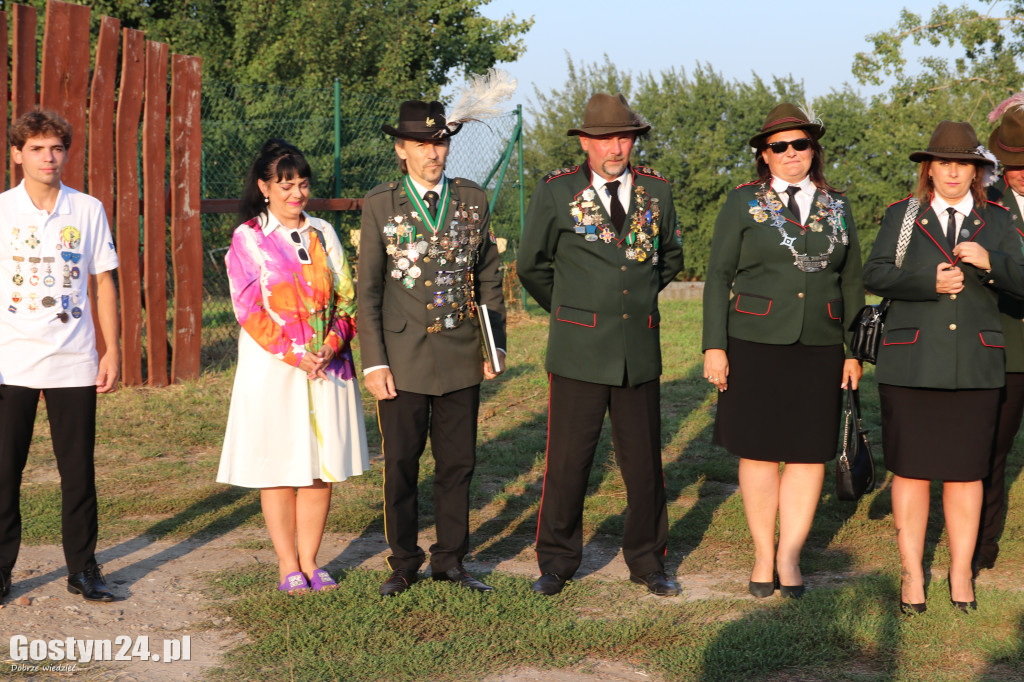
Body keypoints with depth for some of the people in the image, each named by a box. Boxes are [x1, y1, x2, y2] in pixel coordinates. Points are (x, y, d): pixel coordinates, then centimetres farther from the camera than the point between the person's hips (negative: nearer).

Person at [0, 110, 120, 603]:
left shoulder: (88, 210, 5)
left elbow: (103, 283, 9)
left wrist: (112, 349, 4)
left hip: (73, 362, 1)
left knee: (79, 470, 5)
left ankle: (83, 569, 15)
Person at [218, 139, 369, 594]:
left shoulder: (322, 234, 11)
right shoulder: (247, 239, 0)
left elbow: (346, 296, 9)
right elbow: (249, 308, -6)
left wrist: (333, 343, -9)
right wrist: (294, 355, -14)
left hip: (327, 365, 4)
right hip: (273, 369, -4)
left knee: (323, 466, 4)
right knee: (279, 468, 1)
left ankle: (309, 561, 13)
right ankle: (288, 566, 9)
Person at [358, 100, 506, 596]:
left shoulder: (472, 200, 6)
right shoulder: (380, 205, -1)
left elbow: (489, 277, 12)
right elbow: (367, 289, -1)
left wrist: (495, 346, 8)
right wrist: (374, 362, -7)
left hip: (461, 357, 2)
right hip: (403, 357, -2)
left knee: (458, 463, 7)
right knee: (401, 465, 5)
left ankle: (450, 560, 21)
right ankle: (403, 564, 20)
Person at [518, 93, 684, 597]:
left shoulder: (656, 190, 7)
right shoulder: (555, 192, -2)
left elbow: (671, 257, 24)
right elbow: (532, 266, 9)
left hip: (641, 352, 3)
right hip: (579, 351, -2)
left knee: (645, 463, 7)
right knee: (567, 461, 1)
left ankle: (646, 562, 22)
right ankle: (557, 562, 17)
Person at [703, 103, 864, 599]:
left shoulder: (836, 209, 10)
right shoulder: (743, 204, 1)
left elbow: (851, 284, 13)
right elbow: (718, 277, -1)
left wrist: (854, 351, 8)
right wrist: (714, 347, -8)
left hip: (819, 348, 2)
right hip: (755, 344, -2)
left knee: (810, 453, 1)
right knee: (759, 451, 4)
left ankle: (789, 555, 11)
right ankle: (763, 556, 16)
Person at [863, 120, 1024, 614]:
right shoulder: (902, 216, 7)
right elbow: (875, 276, -3)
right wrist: (930, 283, -16)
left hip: (975, 367, 1)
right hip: (912, 364, -1)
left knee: (966, 472, 4)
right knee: (911, 471, 1)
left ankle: (961, 573, 17)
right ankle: (912, 575, 12)